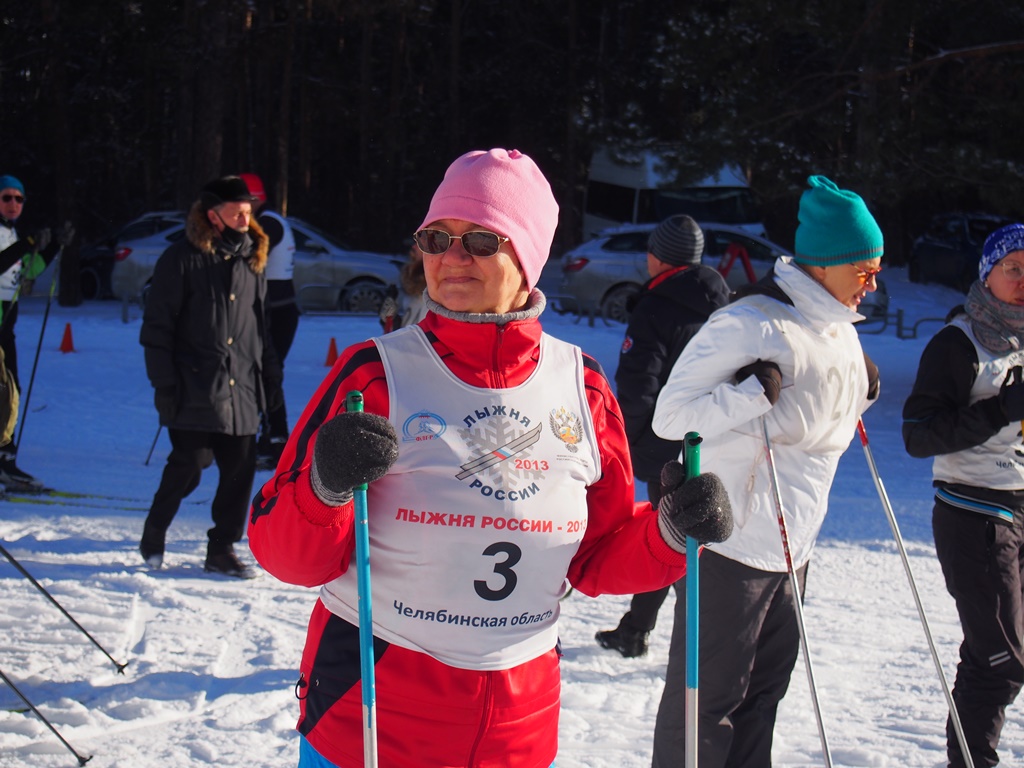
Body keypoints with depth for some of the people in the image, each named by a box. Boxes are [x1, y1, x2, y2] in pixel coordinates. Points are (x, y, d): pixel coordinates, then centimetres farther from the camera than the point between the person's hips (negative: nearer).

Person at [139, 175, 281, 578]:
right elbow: (156, 326, -3)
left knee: (240, 469, 0)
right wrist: (164, 383, -10)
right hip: (195, 389, -5)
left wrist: (270, 374, 17)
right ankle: (153, 536, 19)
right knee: (189, 465, -5)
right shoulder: (183, 259, -3)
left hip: (241, 392, 5)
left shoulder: (252, 261, 14)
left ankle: (222, 549, 13)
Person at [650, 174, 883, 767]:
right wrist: (751, 394, -30)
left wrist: (860, 395, 9)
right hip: (731, 541, -9)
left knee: (764, 690, 17)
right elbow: (671, 416, -19)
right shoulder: (750, 324, -18)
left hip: (792, 546, 9)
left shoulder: (840, 331, 10)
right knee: (708, 697, 0)